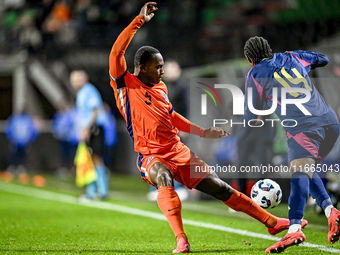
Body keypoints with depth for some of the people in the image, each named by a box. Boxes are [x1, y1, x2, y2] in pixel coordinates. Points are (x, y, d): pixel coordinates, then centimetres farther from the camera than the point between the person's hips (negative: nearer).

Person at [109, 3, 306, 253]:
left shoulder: (160, 87, 12)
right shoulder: (126, 85, -6)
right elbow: (116, 52, -22)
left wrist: (204, 132, 26)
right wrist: (139, 21, -24)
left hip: (178, 151, 6)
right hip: (152, 156, -6)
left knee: (219, 187, 7)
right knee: (163, 178, -40)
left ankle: (271, 222, 17)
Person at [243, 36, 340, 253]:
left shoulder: (255, 74, 11)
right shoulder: (291, 58, 25)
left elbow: (250, 117, 16)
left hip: (303, 127, -6)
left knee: (300, 173, -24)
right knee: (308, 171, 22)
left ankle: (295, 228, -42)